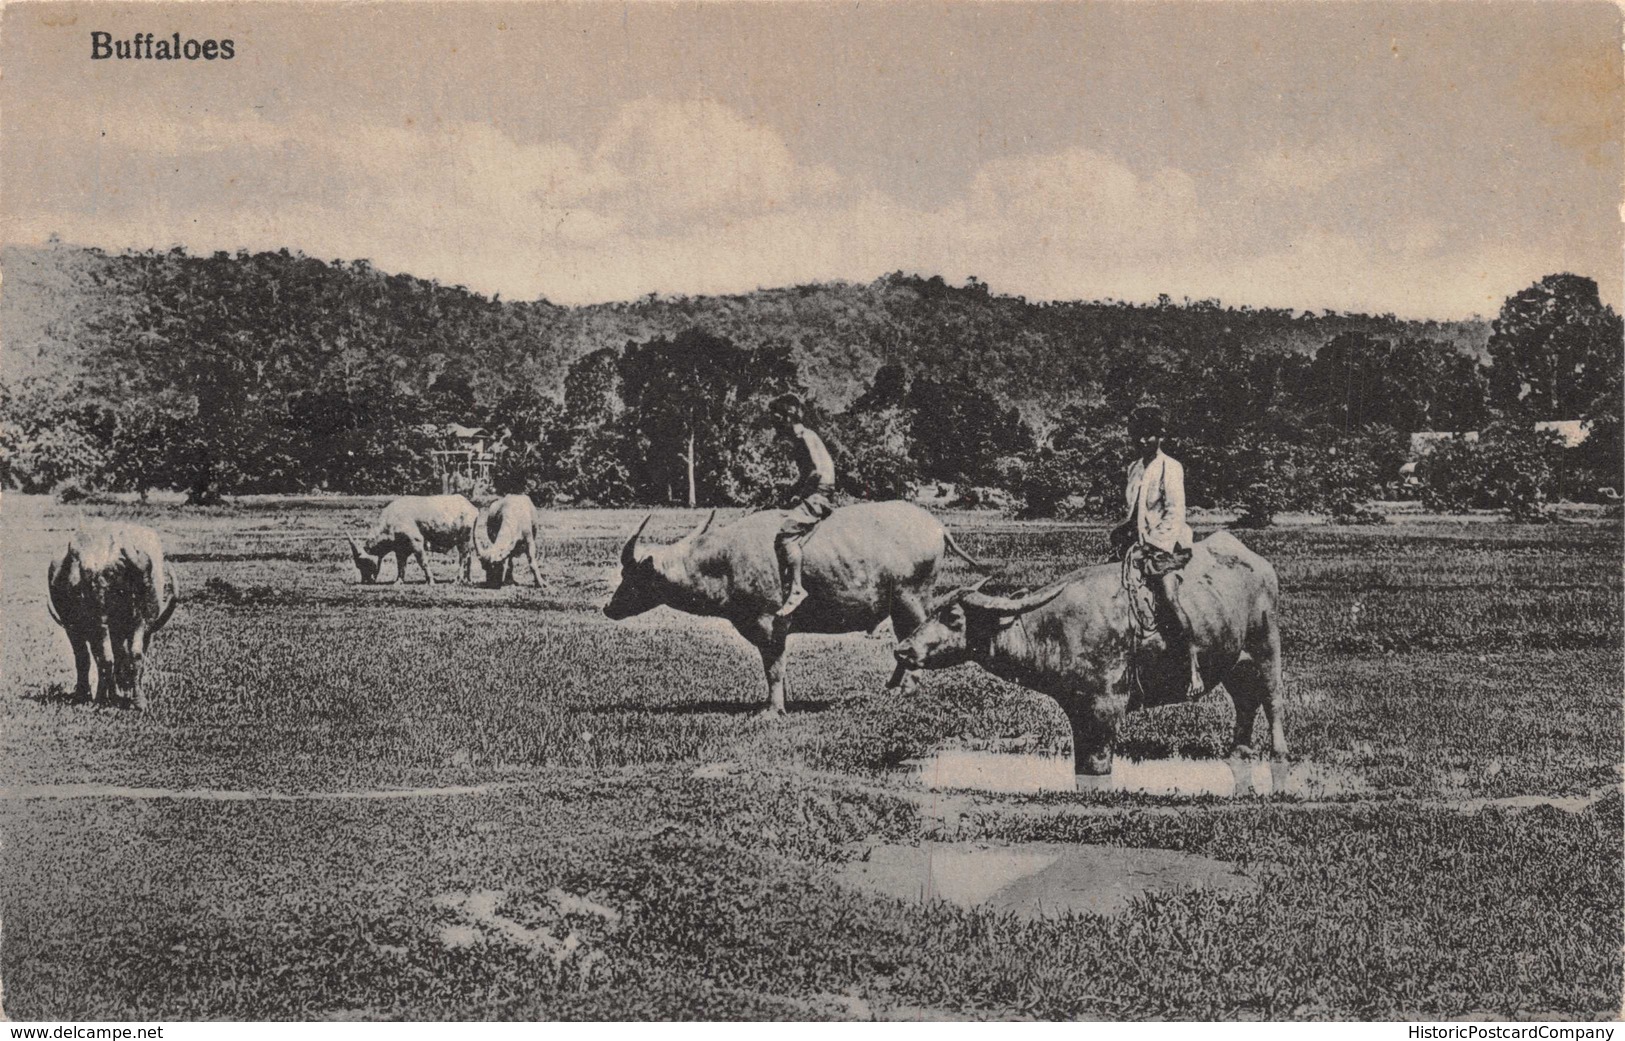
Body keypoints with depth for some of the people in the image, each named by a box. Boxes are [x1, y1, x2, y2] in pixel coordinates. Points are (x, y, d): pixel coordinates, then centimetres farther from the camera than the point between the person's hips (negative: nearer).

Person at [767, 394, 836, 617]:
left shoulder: (807, 438, -12)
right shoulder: (802, 438, 19)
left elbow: (818, 472, -21)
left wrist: (799, 494, -14)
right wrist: (792, 492, 15)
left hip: (817, 496, -11)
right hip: (812, 496, 11)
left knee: (787, 534, -23)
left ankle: (796, 588, -23)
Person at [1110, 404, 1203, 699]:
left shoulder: (1170, 467, -8)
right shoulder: (1134, 468, 15)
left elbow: (1174, 513, -14)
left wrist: (1156, 548, -21)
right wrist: (1128, 533, 9)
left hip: (1168, 544, -9)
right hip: (1140, 541, 9)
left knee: (1167, 595, -25)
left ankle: (1196, 670, -26)